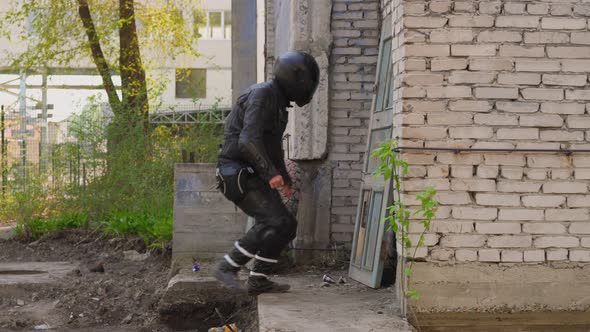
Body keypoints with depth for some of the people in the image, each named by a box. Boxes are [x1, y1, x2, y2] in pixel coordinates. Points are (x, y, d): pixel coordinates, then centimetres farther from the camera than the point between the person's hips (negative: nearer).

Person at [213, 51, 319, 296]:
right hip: (238, 172, -10)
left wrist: (285, 178, 36)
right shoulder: (262, 95, -15)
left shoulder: (278, 102, 18)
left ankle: (258, 280, 11)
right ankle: (227, 268, -16)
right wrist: (272, 173, -32)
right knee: (274, 221, -22)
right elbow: (249, 140, -27)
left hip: (255, 176, 10)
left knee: (287, 225, 7)